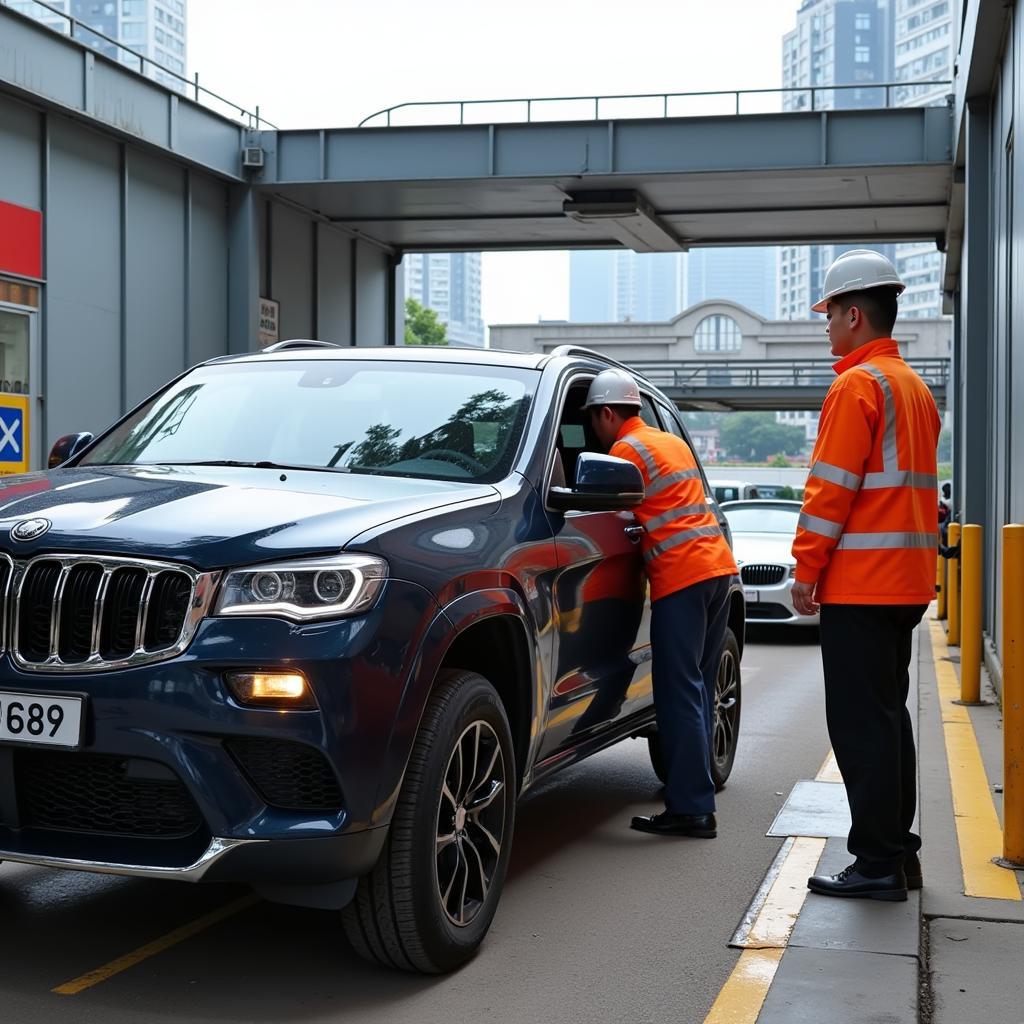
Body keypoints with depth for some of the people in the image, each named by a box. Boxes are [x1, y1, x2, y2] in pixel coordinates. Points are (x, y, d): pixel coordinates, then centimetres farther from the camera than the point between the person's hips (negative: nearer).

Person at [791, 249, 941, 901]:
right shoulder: (914, 387, 18)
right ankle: (899, 852, 21)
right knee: (887, 713, 15)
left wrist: (806, 568, -11)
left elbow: (831, 488, -17)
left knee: (861, 724, -6)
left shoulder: (857, 385, -12)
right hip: (906, 580, 10)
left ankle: (878, 864, -3)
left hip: (860, 580, -10)